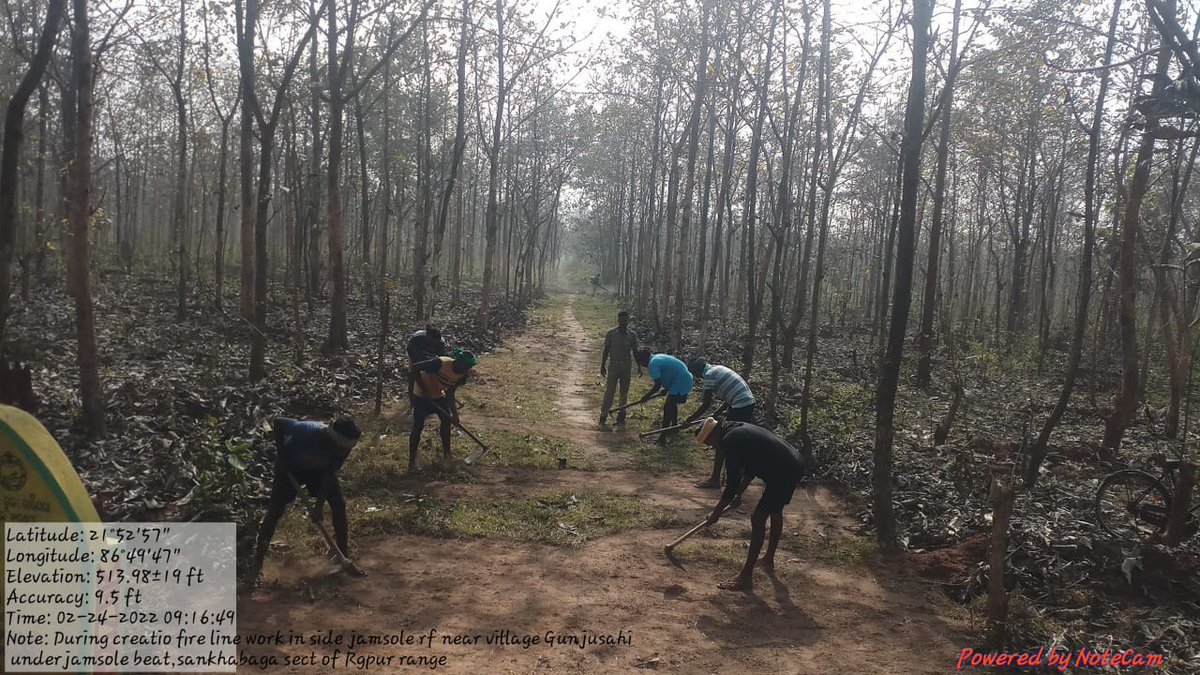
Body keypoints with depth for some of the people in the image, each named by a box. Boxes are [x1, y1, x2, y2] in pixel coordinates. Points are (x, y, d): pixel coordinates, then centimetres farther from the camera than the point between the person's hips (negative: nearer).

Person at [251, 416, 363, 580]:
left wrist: (319, 506, -23)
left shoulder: (342, 447, -29)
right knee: (275, 510, -10)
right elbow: (278, 422, -26)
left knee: (339, 504, -6)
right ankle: (257, 564, 2)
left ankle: (344, 557, 7)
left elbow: (329, 474, -20)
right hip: (290, 467, -3)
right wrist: (281, 456, -24)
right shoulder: (307, 432, -42)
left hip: (319, 469, 3)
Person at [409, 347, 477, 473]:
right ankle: (412, 463, -2)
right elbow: (415, 368, -29)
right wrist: (425, 390, -26)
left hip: (438, 395, 7)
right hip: (421, 396, -7)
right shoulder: (440, 363, -35)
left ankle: (446, 455, 18)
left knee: (447, 421, 2)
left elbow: (450, 394, -5)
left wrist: (454, 414, -13)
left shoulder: (461, 374, -13)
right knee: (418, 427, -9)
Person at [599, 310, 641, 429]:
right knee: (609, 392, -5)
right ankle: (603, 417, -2)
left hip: (626, 367, 2)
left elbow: (635, 352, 7)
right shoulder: (611, 333, -1)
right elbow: (606, 350, 3)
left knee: (624, 392, 6)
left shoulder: (632, 335, 3)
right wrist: (603, 366, 1)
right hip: (613, 366, -2)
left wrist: (639, 366, 1)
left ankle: (621, 418, 14)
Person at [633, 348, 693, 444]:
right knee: (672, 404, 27)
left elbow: (657, 386, -16)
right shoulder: (658, 357, 16)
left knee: (667, 407, -7)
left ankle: (663, 437, -5)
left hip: (681, 384, -10)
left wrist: (646, 397, -3)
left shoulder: (653, 364, -14)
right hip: (687, 379, 10)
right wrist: (666, 388, 23)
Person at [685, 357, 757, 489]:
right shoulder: (718, 369, 19)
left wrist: (689, 419, -3)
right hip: (749, 402, 9)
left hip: (740, 406, -9)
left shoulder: (709, 375, -9)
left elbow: (706, 405, -11)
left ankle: (715, 479, 4)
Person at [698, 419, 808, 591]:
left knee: (758, 518, -4)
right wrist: (739, 492, 27)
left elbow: (732, 484, -12)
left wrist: (716, 512, -3)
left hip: (784, 472, -10)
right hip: (794, 465, 10)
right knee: (775, 512, 26)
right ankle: (769, 561, 43)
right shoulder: (738, 430, 16)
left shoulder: (730, 441, -13)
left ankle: (746, 577, 1)